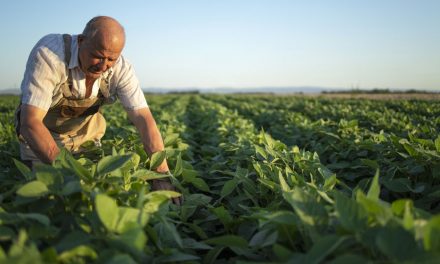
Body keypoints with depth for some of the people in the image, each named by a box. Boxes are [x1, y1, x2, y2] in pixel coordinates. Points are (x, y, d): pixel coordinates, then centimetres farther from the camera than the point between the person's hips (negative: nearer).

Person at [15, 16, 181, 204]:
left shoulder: (121, 69, -24)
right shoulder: (48, 53, -35)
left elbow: (144, 120, -28)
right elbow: (30, 122, -38)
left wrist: (162, 174, -38)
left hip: (85, 132, 3)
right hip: (41, 132, -2)